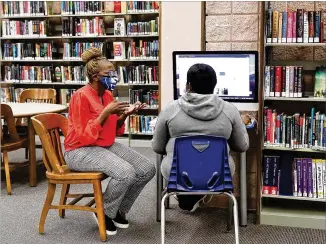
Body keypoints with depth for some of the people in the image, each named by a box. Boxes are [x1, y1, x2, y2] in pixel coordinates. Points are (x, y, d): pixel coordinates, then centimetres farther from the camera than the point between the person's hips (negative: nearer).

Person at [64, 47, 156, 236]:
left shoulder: (108, 95, 8)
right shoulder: (81, 96, -17)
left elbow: (114, 130, 13)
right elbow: (85, 137, -21)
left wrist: (125, 114, -5)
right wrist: (105, 113, -26)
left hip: (108, 146, 8)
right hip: (81, 151, -8)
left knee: (147, 169, -8)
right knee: (125, 172, -32)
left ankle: (119, 210, 11)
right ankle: (105, 212, -4)